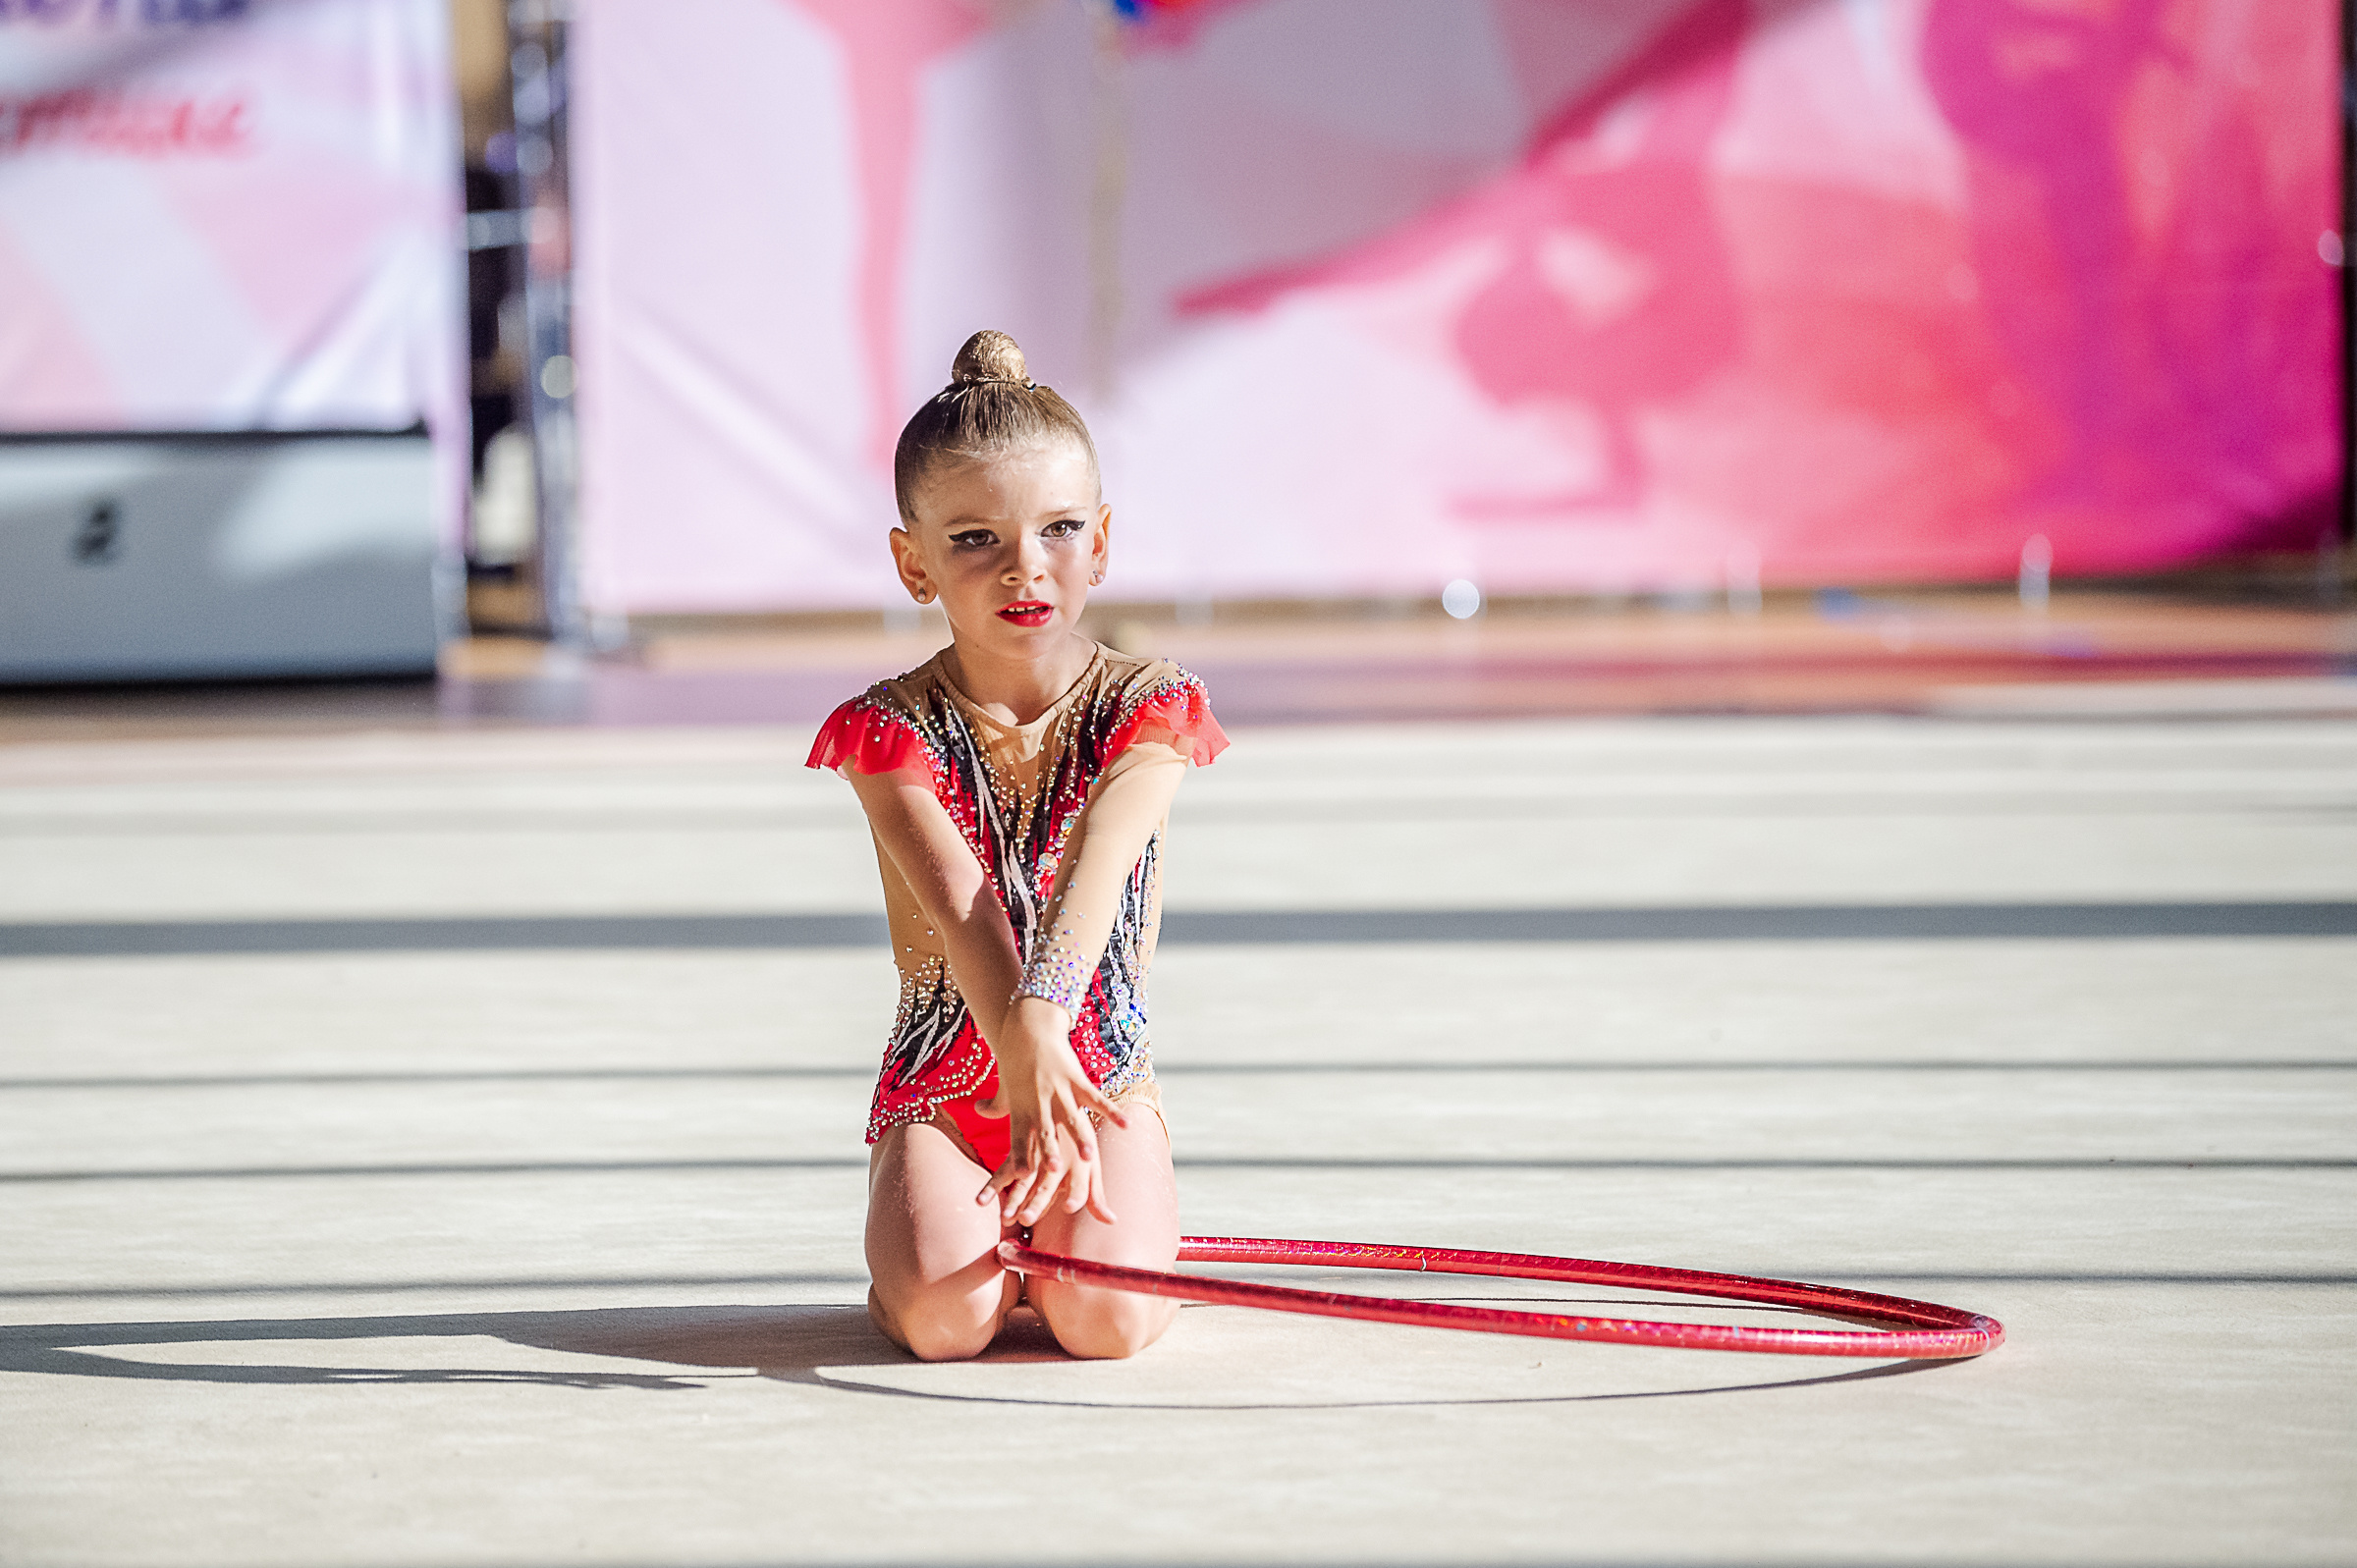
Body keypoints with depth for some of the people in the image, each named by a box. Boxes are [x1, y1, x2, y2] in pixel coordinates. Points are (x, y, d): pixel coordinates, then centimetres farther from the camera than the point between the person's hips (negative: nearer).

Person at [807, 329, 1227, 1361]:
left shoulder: (1143, 708, -5)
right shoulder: (896, 730, -6)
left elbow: (1093, 870, -25)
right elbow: (960, 902, -23)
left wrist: (1040, 1012, -45)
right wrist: (1020, 1056, -41)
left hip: (1103, 1082, 1)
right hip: (944, 1086, 0)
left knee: (1109, 1321, -25)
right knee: (946, 1320, -26)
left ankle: (1059, 1238, 11)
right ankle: (904, 1246, 11)